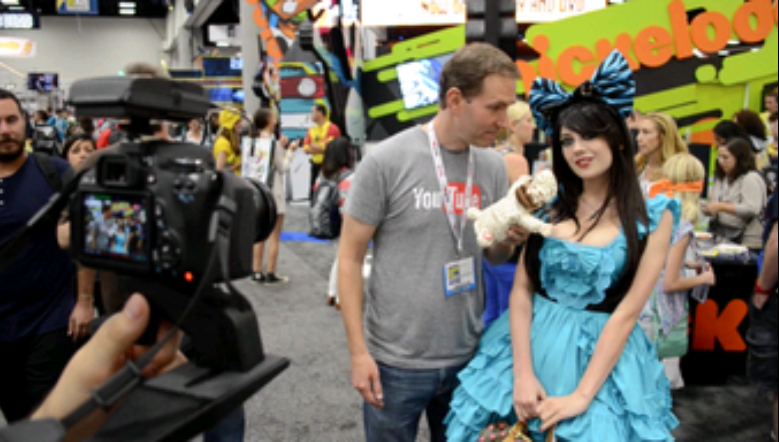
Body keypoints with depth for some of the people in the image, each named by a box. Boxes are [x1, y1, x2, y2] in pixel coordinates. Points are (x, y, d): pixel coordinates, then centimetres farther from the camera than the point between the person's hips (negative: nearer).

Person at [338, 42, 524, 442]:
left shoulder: (493, 166, 0)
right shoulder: (385, 161, -14)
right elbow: (349, 258, -9)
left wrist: (510, 238, -12)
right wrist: (358, 352, -12)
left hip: (469, 356, 5)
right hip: (396, 361, -4)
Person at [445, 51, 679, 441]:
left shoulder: (653, 216, -7)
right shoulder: (549, 205, 1)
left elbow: (627, 312, -12)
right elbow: (521, 290, -2)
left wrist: (581, 396, -16)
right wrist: (523, 375, -12)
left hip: (601, 354, -2)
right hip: (530, 343, 3)